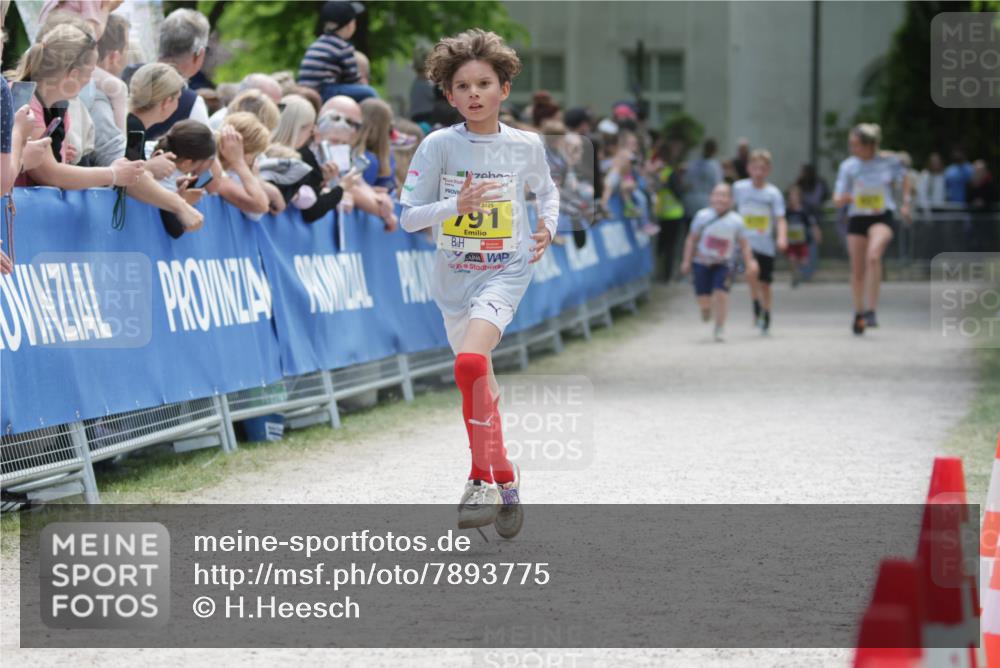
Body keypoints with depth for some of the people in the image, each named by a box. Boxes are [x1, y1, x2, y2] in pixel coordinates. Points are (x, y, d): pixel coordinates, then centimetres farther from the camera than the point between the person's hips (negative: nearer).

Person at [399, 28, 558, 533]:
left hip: (506, 271, -3)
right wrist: (457, 204, -21)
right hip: (454, 277, 3)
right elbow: (409, 216, -6)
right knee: (480, 386, 14)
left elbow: (546, 190, 18)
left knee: (470, 362, -28)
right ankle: (505, 481, 32)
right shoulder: (439, 146, -7)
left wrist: (548, 228, 1)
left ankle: (485, 478, -18)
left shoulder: (526, 145, -3)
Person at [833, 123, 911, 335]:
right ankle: (858, 313, 29)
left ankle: (871, 310, -27)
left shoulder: (889, 161, -7)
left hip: (882, 217, -2)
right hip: (857, 219, 2)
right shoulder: (848, 166, -6)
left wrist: (906, 202, 8)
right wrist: (843, 198, -29)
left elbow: (905, 177, 14)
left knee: (873, 256, -29)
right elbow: (837, 199, -6)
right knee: (857, 271, 7)